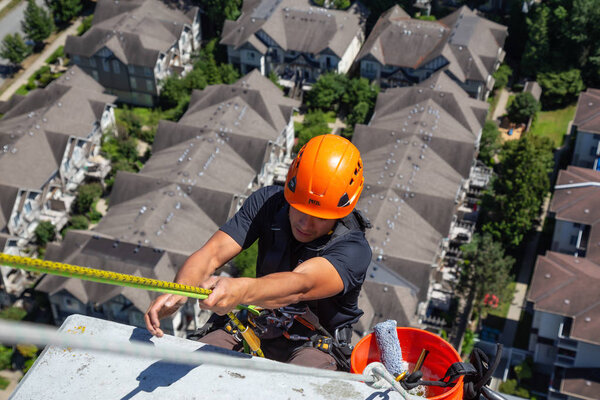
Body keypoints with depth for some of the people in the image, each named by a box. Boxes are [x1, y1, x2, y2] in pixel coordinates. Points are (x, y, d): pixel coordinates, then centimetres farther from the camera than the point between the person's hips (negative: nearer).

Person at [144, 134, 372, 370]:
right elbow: (213, 253, -19)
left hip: (316, 346, -3)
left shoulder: (354, 249, -24)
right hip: (256, 328, 3)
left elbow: (299, 285, -43)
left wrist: (241, 290, -63)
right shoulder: (266, 202, -10)